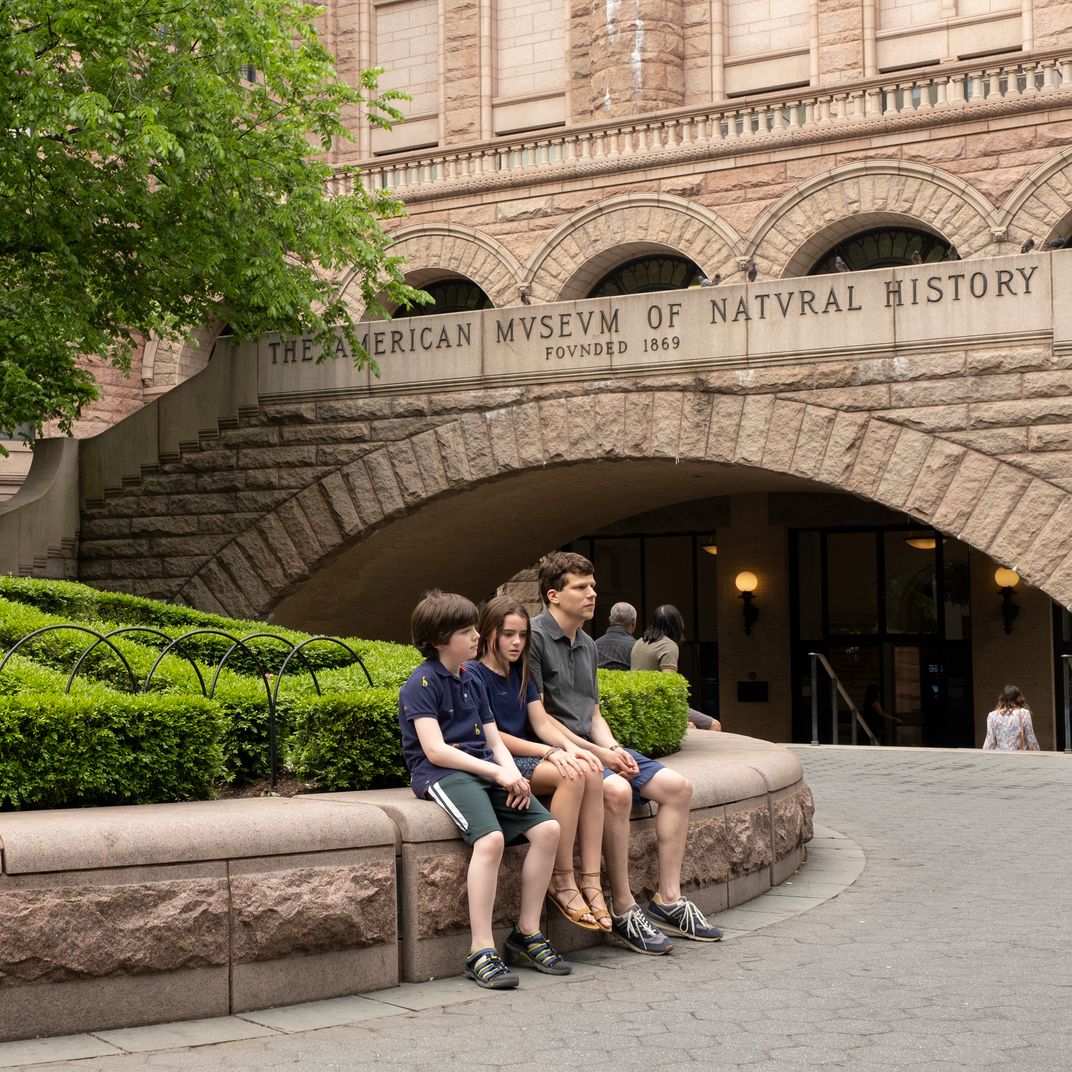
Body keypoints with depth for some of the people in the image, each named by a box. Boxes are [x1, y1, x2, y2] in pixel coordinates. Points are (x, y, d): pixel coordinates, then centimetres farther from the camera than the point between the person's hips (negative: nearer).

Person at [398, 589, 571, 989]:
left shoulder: (472, 682, 20)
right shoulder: (422, 684, -5)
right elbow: (435, 750, -14)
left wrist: (513, 774, -3)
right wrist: (498, 773, -15)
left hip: (485, 771, 8)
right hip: (442, 775, -8)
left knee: (547, 828, -12)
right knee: (491, 838, -33)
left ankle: (527, 933, -2)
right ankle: (482, 952, -30)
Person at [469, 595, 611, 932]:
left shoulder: (520, 675, 18)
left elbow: (542, 722, 8)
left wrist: (570, 747, -13)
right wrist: (549, 752, -20)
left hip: (526, 756, 7)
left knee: (591, 772, -21)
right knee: (571, 776, -30)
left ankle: (590, 881, -24)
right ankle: (561, 882, -22)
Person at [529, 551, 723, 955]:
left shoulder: (587, 645, 19)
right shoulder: (534, 638, -10)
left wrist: (614, 749, -1)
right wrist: (597, 753, -15)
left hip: (592, 747, 9)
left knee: (677, 786, -5)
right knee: (616, 791, -34)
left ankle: (668, 900, -2)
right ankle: (623, 911, -25)